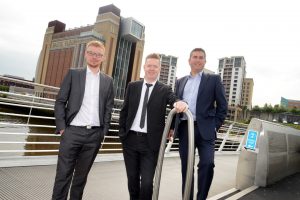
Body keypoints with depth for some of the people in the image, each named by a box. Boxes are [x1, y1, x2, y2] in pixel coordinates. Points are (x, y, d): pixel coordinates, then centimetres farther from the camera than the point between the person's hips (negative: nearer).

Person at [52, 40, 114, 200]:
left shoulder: (108, 81, 9)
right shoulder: (73, 74, 5)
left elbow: (108, 108, 9)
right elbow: (60, 101, 1)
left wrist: (104, 131, 3)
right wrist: (62, 127, -6)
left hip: (95, 134, 2)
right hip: (72, 131, -1)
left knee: (81, 175, 13)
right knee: (63, 174, 3)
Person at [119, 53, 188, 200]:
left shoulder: (164, 90, 1)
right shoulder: (132, 86, 7)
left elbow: (174, 100, -19)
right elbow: (124, 111, 9)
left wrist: (180, 102, -43)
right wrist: (122, 132, 3)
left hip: (150, 142, -2)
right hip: (130, 139, 3)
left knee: (147, 182, -2)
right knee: (132, 179, 16)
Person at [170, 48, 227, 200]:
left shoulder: (213, 79, 6)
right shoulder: (180, 82, 17)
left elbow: (222, 105, 4)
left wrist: (215, 126, -5)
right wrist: (172, 126, 8)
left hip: (204, 129, -3)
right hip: (184, 129, 3)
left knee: (207, 163, -15)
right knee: (186, 167, 9)